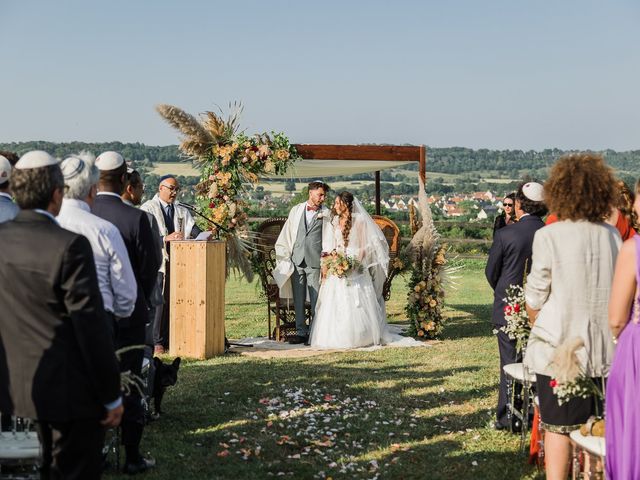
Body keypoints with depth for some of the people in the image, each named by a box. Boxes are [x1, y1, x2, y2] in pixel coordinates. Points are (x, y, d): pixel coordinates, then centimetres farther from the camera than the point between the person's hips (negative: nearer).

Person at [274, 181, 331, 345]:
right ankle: (301, 332, 16)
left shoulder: (326, 214, 2)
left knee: (315, 299, -3)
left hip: (315, 262, -3)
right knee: (298, 299, 7)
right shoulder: (296, 210, 11)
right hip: (297, 260, 3)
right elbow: (286, 234, 14)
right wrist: (284, 256, 8)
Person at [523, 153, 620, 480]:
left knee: (558, 427, 7)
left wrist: (537, 327, 13)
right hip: (604, 347, 3)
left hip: (558, 346, -3)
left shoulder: (549, 236, -13)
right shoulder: (612, 236, -2)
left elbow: (534, 301, -7)